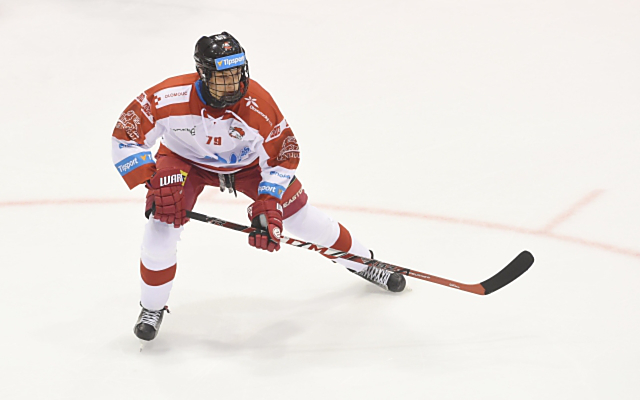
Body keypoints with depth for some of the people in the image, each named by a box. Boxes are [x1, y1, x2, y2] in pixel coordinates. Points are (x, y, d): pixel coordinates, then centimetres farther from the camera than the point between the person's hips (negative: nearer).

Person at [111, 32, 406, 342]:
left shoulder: (257, 105, -33)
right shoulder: (170, 98, -36)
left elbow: (283, 156, -21)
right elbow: (125, 136, -27)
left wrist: (267, 205, -30)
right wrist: (154, 182, -35)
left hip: (247, 162, 1)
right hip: (185, 160, -1)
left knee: (302, 217, 2)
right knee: (162, 224, -20)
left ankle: (361, 261, 27)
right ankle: (152, 307, 4)